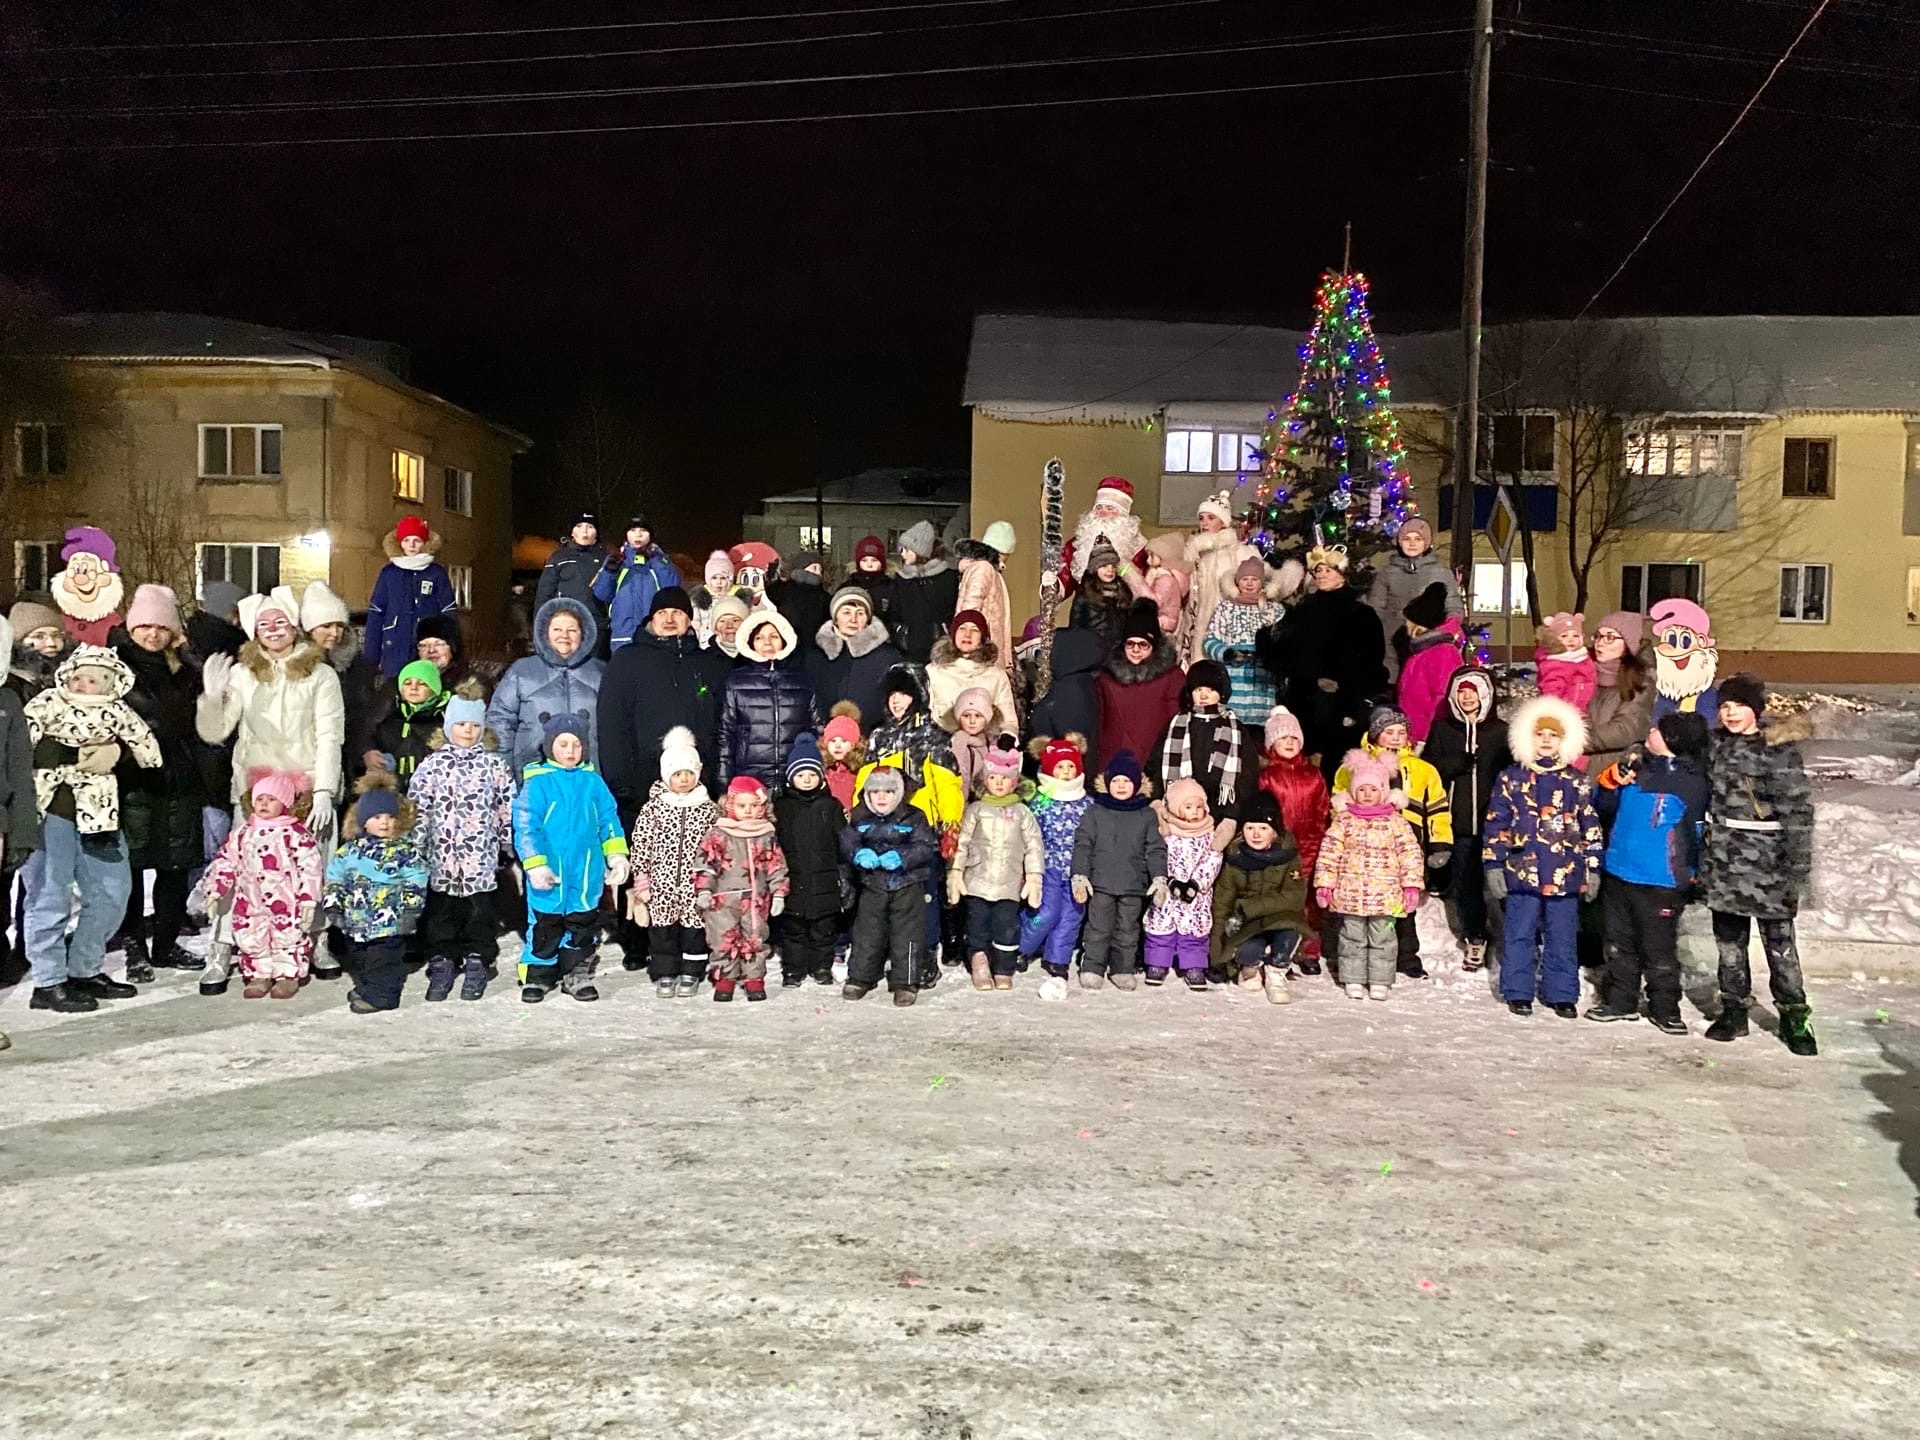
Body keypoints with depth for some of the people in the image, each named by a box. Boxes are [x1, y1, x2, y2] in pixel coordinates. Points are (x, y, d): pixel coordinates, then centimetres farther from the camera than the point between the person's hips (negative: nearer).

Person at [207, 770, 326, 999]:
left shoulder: (296, 834, -8)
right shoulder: (242, 835, 9)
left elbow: (311, 868, -11)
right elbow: (225, 862, 14)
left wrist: (308, 900, -15)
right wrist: (214, 892, 7)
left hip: (287, 905, -5)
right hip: (251, 905, 5)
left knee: (288, 937, 0)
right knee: (249, 938, 7)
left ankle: (289, 975, 16)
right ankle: (259, 974, 22)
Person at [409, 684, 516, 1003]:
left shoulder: (494, 764, 4)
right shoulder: (432, 764, 4)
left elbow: (507, 806, 7)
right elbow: (416, 808, 4)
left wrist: (508, 843, 6)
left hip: (480, 856, 0)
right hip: (441, 854, 1)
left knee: (478, 910, 6)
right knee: (441, 910, 7)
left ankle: (476, 964, 18)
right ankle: (441, 964, 19)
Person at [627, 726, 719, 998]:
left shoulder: (709, 810, 1)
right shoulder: (653, 808, -1)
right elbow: (639, 844, 1)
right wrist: (641, 878, -2)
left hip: (696, 884, 0)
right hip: (661, 883, 0)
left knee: (694, 927, 6)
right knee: (662, 928, 6)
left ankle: (690, 974, 20)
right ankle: (665, 974, 18)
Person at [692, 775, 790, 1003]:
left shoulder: (767, 835, 4)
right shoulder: (718, 834, -3)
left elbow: (776, 865, 6)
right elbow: (705, 862, -4)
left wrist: (778, 893, 2)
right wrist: (703, 889, -11)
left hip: (756, 899, 2)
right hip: (724, 899, -2)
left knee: (756, 939, 6)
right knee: (724, 940, 2)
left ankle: (754, 979, 17)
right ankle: (724, 979, 14)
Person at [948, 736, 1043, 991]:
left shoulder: (1022, 813, 6)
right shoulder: (976, 810, 6)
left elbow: (1034, 846, 4)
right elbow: (961, 842, 5)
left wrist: (1034, 877, -2)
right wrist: (955, 872, 0)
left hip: (1009, 883, 0)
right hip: (978, 881, 0)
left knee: (1007, 927, 2)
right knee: (978, 923, 2)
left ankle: (1004, 972, 13)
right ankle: (979, 961, 15)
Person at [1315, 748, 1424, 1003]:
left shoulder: (1396, 821, 2)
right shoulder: (1343, 820, 3)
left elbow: (1410, 853, 1)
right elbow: (1329, 852, 2)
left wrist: (1411, 886, -5)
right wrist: (1324, 884, -2)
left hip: (1385, 894, 0)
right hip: (1350, 893, 1)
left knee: (1382, 939, 6)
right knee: (1352, 938, 8)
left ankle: (1380, 982, 16)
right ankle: (1353, 981, 17)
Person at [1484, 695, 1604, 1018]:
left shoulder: (1578, 783, 6)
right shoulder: (1511, 779, 2)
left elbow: (1591, 828, 9)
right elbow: (1496, 824, 2)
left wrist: (1593, 868, 5)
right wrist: (1493, 865, -2)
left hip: (1564, 874, 1)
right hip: (1521, 871, -1)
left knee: (1562, 937, 8)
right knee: (1519, 935, 5)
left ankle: (1562, 995, 19)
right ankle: (1518, 992, 16)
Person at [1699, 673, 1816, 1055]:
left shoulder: (1781, 748, -7)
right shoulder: (1716, 745, 9)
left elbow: (1798, 810, -9)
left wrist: (1797, 866, -12)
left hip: (1767, 855, -5)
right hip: (1723, 856, 5)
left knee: (1779, 941, 0)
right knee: (1729, 938, 11)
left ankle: (1794, 1017, 12)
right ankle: (1734, 1010, 22)